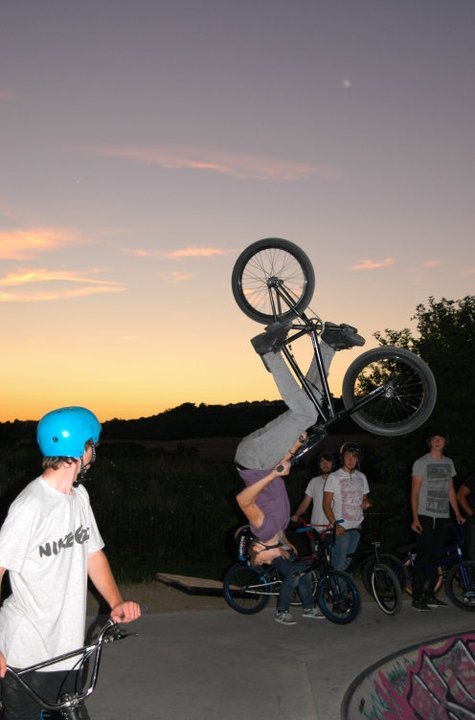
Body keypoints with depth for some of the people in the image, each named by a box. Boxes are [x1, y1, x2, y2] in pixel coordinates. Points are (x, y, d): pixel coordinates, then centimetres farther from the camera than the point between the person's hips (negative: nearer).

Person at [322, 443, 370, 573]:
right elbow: (326, 504, -7)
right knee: (339, 565, -7)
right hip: (341, 527, -5)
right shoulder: (334, 477, -4)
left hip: (356, 527, 5)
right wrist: (335, 524, -19)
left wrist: (365, 504, -3)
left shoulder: (361, 477, 11)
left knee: (347, 562, 11)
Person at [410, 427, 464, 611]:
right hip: (425, 516, -5)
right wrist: (415, 518, -13)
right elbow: (414, 492, -6)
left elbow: (451, 490, 18)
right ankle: (417, 598, 0)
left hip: (442, 517, 5)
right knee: (423, 557, -6)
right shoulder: (421, 463, -4)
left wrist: (457, 514, 12)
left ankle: (429, 595, 18)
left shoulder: (448, 463, 13)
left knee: (435, 557, 9)